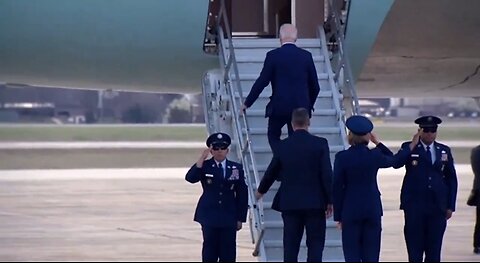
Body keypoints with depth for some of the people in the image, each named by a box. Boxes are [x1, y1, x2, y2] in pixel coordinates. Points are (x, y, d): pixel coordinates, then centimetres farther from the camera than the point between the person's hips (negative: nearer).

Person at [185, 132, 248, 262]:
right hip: (209, 217, -1)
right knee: (210, 251, 1)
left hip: (229, 217, 1)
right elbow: (190, 178, -18)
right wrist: (202, 159, -22)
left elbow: (242, 195, 6)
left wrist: (240, 218, 3)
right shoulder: (204, 166, 2)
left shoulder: (236, 168, 5)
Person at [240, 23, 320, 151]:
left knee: (273, 136, 16)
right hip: (301, 107, 3)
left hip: (279, 107, -2)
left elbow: (262, 82, -6)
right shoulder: (306, 56, 2)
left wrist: (247, 103, 4)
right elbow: (315, 86, 7)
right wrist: (309, 105, 23)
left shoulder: (273, 55, -7)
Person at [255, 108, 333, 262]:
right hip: (315, 203, -2)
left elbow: (271, 172, 13)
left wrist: (261, 191, 31)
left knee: (290, 246, 5)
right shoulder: (320, 144, -6)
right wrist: (330, 201, 0)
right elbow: (327, 175, -8)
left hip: (290, 203, 2)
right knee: (315, 245, 1)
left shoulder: (283, 146, 1)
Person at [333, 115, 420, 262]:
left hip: (350, 211, -2)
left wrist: (338, 216, 2)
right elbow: (394, 160, 19)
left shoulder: (342, 157, -8)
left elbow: (337, 187, -5)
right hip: (373, 209, 2)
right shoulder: (374, 155, -3)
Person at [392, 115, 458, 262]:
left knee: (434, 250, 4)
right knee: (415, 249, -1)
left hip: (437, 206, 3)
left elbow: (452, 179, 13)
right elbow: (396, 164, -16)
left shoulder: (444, 151, 12)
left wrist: (450, 206, 7)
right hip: (414, 206, -3)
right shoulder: (409, 148, 2)